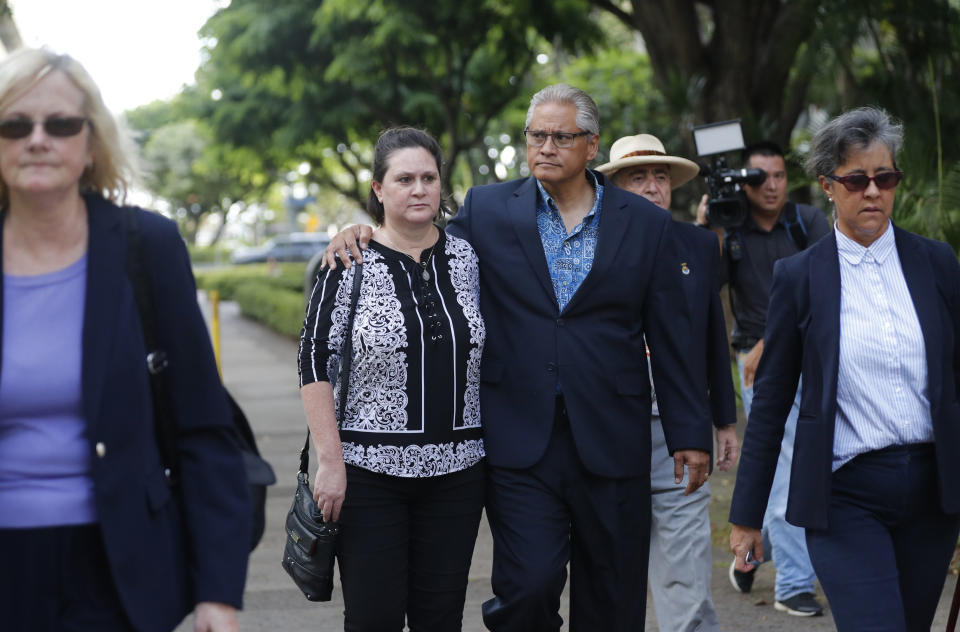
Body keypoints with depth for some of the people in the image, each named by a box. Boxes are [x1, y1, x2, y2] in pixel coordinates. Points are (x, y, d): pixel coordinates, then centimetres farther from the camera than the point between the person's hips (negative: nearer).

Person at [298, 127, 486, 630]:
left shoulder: (467, 259, 7)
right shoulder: (349, 264, -4)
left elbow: (489, 353, 15)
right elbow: (315, 363, -6)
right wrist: (330, 461, -12)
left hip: (455, 470, 3)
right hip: (369, 471, -3)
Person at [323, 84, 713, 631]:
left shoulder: (645, 223, 5)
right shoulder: (488, 209, 5)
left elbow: (672, 339, 6)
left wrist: (690, 434, 3)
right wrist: (366, 232, -3)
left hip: (610, 443, 1)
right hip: (522, 440, -1)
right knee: (530, 587, -12)